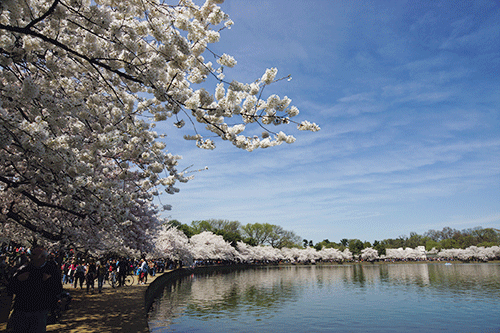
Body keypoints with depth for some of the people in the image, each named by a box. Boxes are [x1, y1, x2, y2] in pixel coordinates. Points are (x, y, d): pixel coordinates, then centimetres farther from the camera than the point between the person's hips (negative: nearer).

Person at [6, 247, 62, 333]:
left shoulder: (51, 270, -2)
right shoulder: (23, 269, 7)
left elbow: (58, 290, -5)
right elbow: (11, 288, 8)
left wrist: (50, 280, -20)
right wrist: (18, 279, -12)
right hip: (21, 309, 3)